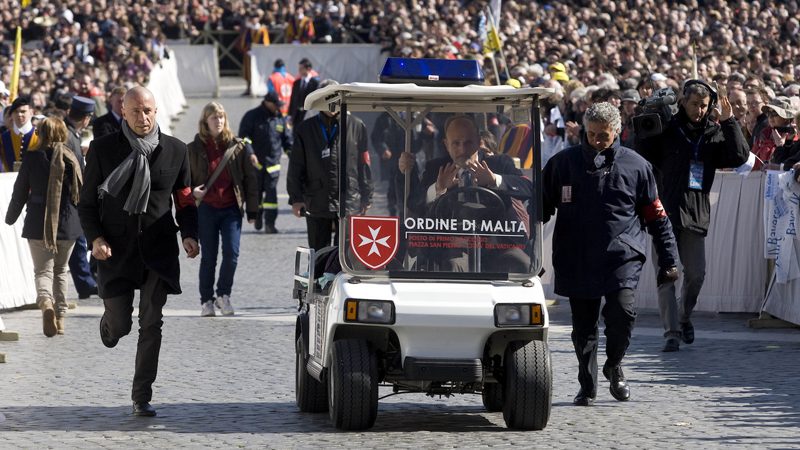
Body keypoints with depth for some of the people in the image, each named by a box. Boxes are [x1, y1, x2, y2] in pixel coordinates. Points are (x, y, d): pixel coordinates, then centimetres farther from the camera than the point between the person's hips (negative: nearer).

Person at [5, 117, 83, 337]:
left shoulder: (31, 158, -7)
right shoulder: (70, 159, -4)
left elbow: (20, 193, -1)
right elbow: (81, 191, 3)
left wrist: (10, 218, 15)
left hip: (38, 225, -2)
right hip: (67, 223, 2)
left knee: (43, 270, 1)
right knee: (60, 270, 18)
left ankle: (45, 302, -29)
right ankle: (60, 317, 18)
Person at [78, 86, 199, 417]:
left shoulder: (174, 150, 4)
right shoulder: (103, 149, -1)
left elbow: (184, 200, 11)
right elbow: (87, 202, 3)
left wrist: (189, 234, -6)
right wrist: (95, 237, -13)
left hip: (158, 250, 1)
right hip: (115, 250, -1)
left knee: (151, 325, -4)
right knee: (120, 325, 2)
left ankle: (142, 397, 3)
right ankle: (109, 324, 41)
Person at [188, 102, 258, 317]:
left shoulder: (237, 146, 4)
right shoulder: (194, 148, 3)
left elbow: (250, 178, 7)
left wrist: (252, 209, 4)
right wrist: (192, 191, -10)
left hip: (231, 209, 0)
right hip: (206, 208, 0)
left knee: (232, 253, -10)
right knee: (208, 256, 4)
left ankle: (223, 294, 8)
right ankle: (206, 300, 14)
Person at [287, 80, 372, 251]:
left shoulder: (356, 126, 5)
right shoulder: (306, 129, 7)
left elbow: (364, 165, 7)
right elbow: (296, 168, 7)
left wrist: (366, 198, 5)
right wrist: (296, 198, -1)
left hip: (349, 203, -1)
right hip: (317, 204, 1)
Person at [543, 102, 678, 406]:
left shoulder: (635, 166, 6)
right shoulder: (563, 163, 7)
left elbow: (656, 217, 11)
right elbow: (541, 207, 13)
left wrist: (668, 260, 7)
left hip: (622, 256, -1)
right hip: (576, 260, 2)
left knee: (622, 312, -19)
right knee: (583, 326, 5)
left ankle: (614, 366, 7)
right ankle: (587, 386, 19)